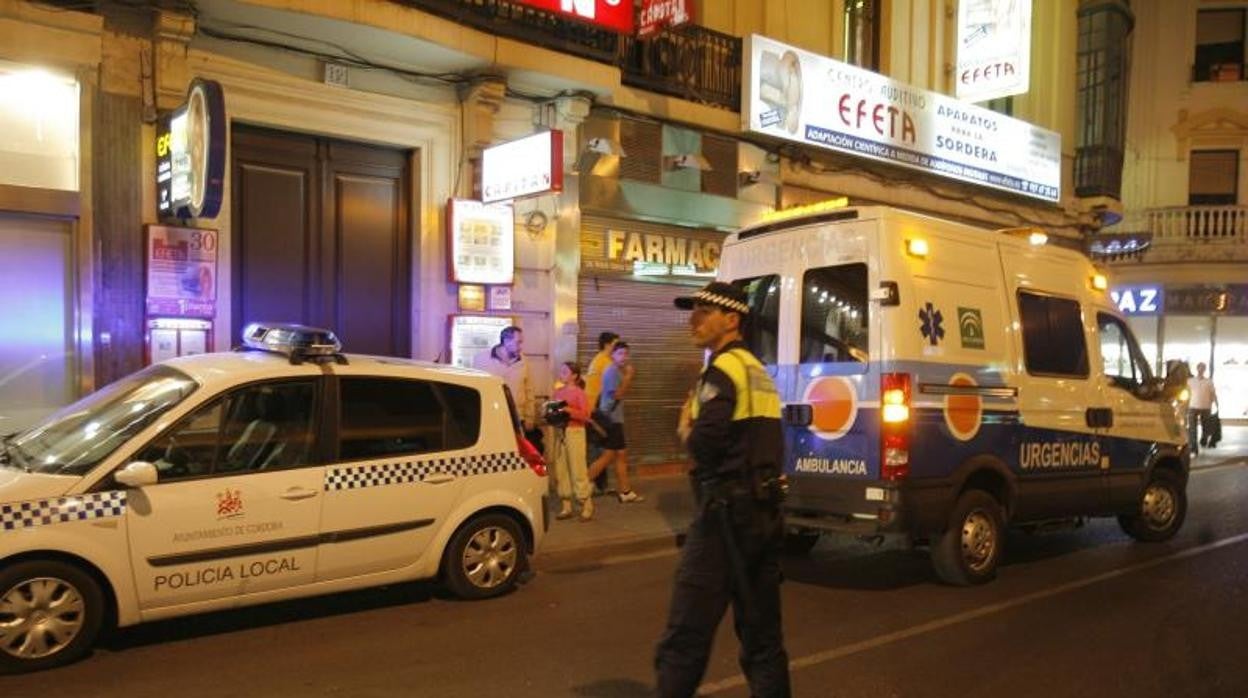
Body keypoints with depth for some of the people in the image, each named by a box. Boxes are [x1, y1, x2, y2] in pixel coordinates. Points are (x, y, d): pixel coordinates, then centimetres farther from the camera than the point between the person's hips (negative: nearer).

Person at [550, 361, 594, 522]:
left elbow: (585, 415, -13)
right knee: (561, 470, 6)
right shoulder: (558, 391, 11)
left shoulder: (579, 392, -6)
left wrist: (568, 410, -21)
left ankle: (586, 506, 3)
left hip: (574, 432, -6)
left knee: (578, 470, -6)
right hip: (559, 432, 6)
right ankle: (566, 506, 15)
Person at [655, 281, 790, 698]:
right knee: (762, 636, 15)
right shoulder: (759, 372, 17)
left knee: (685, 637, -5)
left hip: (726, 512, -9)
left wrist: (687, 431, -1)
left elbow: (704, 445, -21)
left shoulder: (722, 370, -12)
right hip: (766, 511, 9)